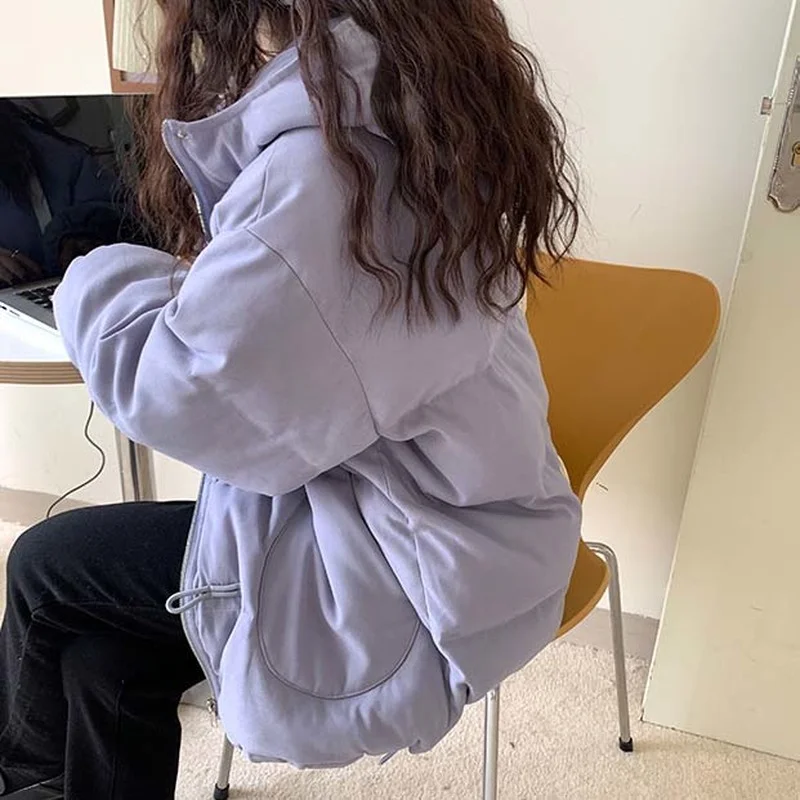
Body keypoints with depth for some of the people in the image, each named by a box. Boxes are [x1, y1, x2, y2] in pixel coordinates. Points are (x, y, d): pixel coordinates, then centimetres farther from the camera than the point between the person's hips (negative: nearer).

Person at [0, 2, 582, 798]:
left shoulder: (322, 163, -26)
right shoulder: (411, 93, 5)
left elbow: (182, 395, -21)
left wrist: (97, 278, -3)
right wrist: (205, 281, 8)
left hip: (408, 570, -8)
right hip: (423, 508, 8)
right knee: (104, 652, 11)